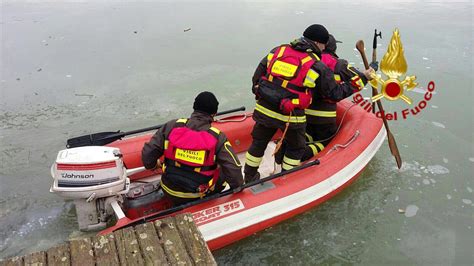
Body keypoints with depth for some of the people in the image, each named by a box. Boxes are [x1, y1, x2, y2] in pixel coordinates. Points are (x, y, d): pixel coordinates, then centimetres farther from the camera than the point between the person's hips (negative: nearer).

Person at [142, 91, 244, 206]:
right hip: (197, 196, -3)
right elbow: (233, 168, -14)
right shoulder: (218, 137, -15)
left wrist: (152, 164, 18)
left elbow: (148, 153, -5)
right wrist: (238, 186, 6)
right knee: (223, 173, 20)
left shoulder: (171, 126, -10)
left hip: (169, 192, 3)